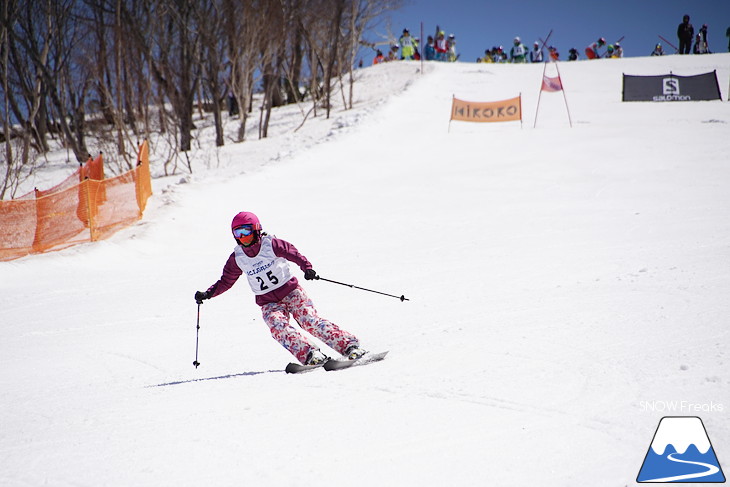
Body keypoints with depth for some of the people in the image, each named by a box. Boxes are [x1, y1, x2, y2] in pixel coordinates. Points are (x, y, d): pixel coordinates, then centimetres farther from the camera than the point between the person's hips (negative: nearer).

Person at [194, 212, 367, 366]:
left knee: (310, 320, -21)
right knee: (278, 326, -28)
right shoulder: (237, 259, 3)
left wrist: (307, 268, -27)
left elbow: (295, 255, -8)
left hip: (290, 291, -2)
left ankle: (349, 345, -20)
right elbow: (226, 281, 13)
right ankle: (309, 354, -35)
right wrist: (208, 293, 0)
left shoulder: (271, 245, -7)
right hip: (268, 303, 3)